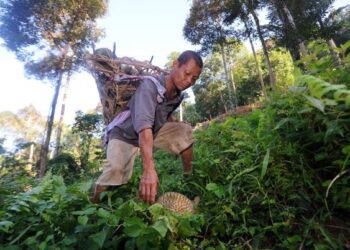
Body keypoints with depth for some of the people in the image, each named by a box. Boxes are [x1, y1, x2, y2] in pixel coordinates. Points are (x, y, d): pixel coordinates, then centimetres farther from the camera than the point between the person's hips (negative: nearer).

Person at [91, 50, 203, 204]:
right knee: (117, 169, -31)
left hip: (154, 131, 6)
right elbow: (144, 125, -45)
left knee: (185, 131, -11)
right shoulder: (150, 85, -30)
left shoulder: (178, 95, -7)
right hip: (125, 134, -6)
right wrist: (149, 169, -56)